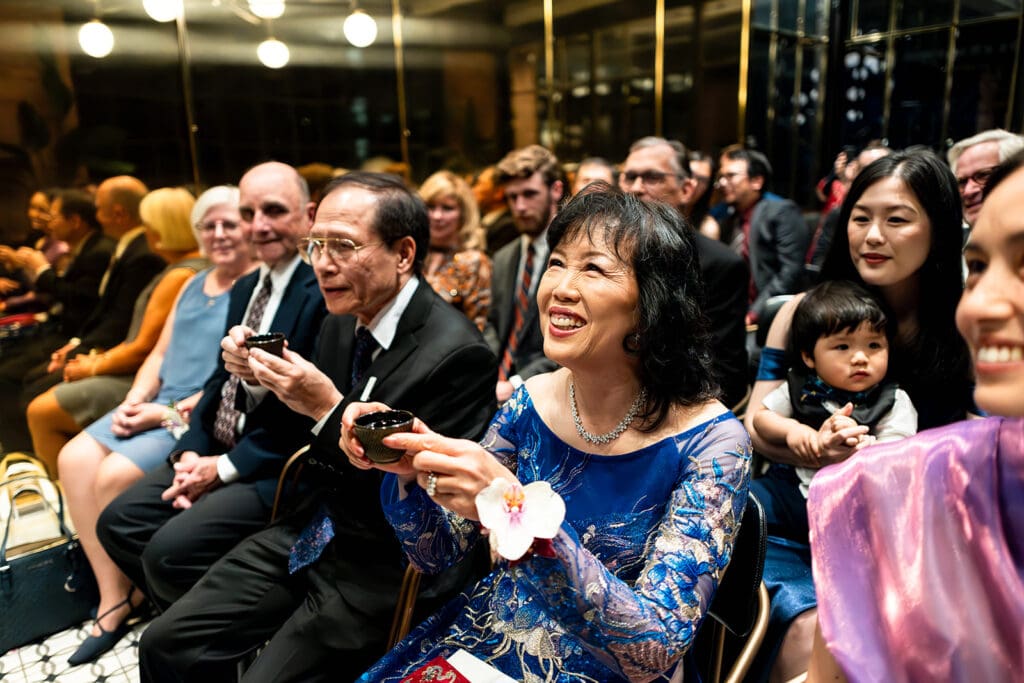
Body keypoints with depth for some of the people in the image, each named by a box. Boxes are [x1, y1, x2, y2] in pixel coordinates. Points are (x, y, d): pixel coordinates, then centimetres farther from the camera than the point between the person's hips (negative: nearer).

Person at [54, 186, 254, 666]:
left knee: (115, 475, -21)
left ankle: (135, 589, 6)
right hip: (159, 406, 9)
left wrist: (172, 413, -18)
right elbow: (161, 352, 18)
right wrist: (134, 400, 0)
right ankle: (112, 599, -2)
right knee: (75, 459, -7)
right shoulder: (193, 285, 18)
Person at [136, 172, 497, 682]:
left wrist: (331, 410, -27)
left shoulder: (457, 354, -23)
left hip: (380, 568, -6)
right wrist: (263, 377, -6)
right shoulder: (341, 324, 2)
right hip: (310, 534, 7)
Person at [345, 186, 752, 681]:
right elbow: (435, 553, 1)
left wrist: (518, 511, -34)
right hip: (480, 640, 3)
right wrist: (407, 469, -19)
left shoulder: (709, 443, -18)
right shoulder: (529, 403, -6)